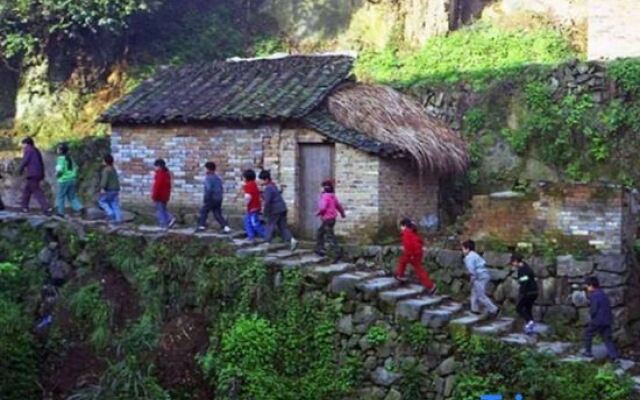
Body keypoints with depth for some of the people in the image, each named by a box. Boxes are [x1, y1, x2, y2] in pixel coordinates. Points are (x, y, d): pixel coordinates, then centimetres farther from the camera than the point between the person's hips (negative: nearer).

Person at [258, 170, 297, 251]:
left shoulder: (268, 188, -15)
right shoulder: (273, 186, 15)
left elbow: (267, 201, -21)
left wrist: (266, 212, -13)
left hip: (275, 211, -9)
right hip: (282, 209, 9)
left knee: (270, 226, 6)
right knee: (283, 227, 8)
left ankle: (267, 243, 14)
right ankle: (292, 240, -7)